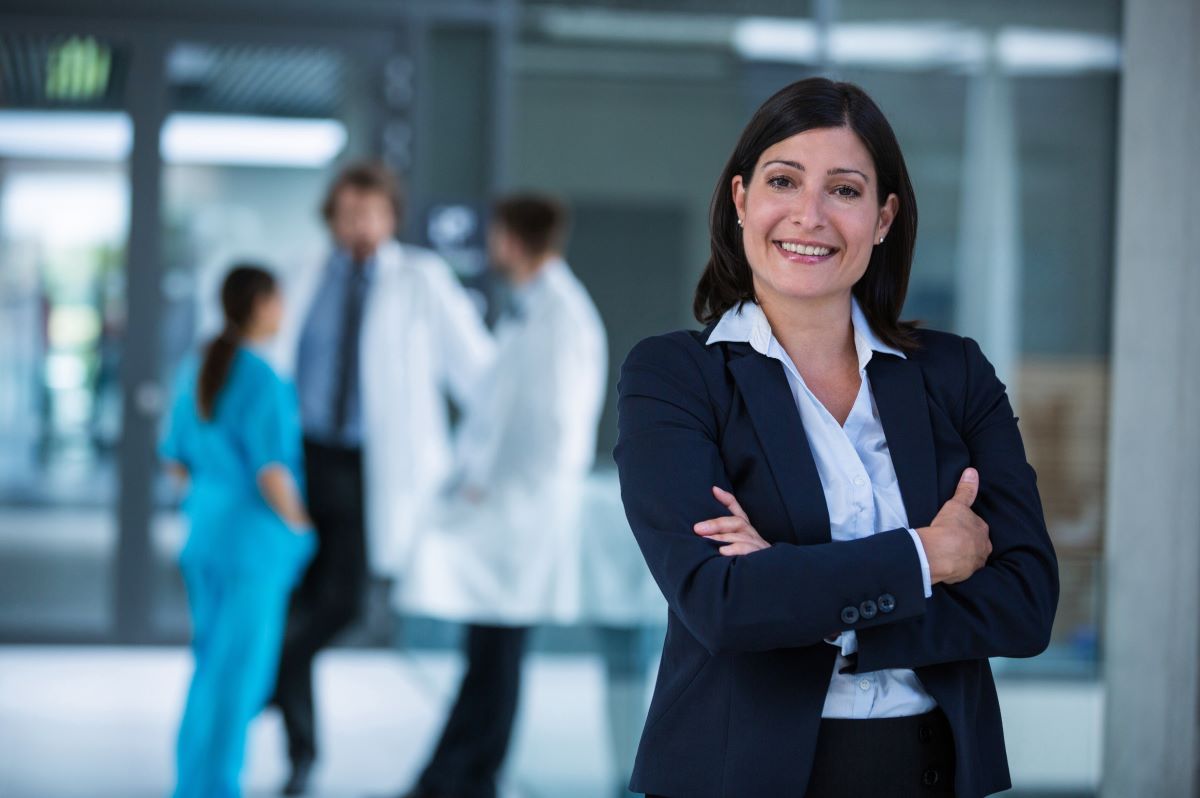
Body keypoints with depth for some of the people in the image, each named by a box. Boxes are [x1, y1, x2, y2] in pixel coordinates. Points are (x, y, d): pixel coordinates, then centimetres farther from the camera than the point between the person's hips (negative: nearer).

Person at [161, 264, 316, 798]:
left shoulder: (196, 372, 6)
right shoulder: (265, 383, -18)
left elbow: (177, 459, 13)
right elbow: (272, 474, -22)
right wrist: (299, 528, -7)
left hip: (205, 533, 8)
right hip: (255, 539, -8)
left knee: (213, 663, 17)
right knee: (238, 673, -1)